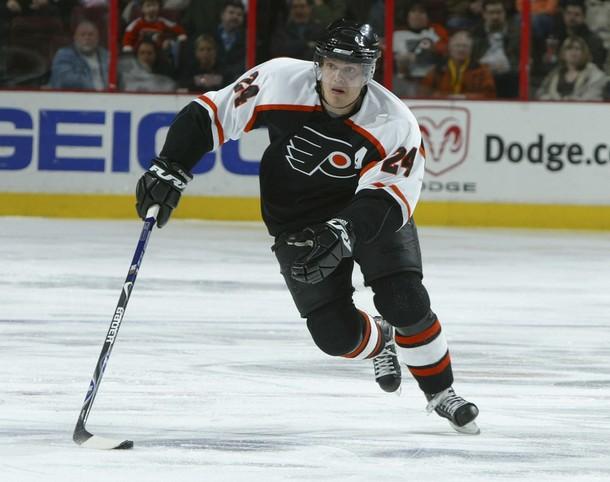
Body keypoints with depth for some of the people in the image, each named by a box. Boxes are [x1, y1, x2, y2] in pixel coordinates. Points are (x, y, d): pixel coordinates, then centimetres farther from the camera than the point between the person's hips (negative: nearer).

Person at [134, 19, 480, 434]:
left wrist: (342, 233, -51)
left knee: (405, 302, -18)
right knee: (335, 333, -9)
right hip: (299, 222, 1)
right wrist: (170, 170, -23)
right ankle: (378, 342, 30)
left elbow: (386, 199, -34)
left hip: (373, 211, -1)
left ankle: (441, 393, 9)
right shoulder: (281, 82, -25)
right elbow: (209, 114, -15)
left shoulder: (394, 125, -27)